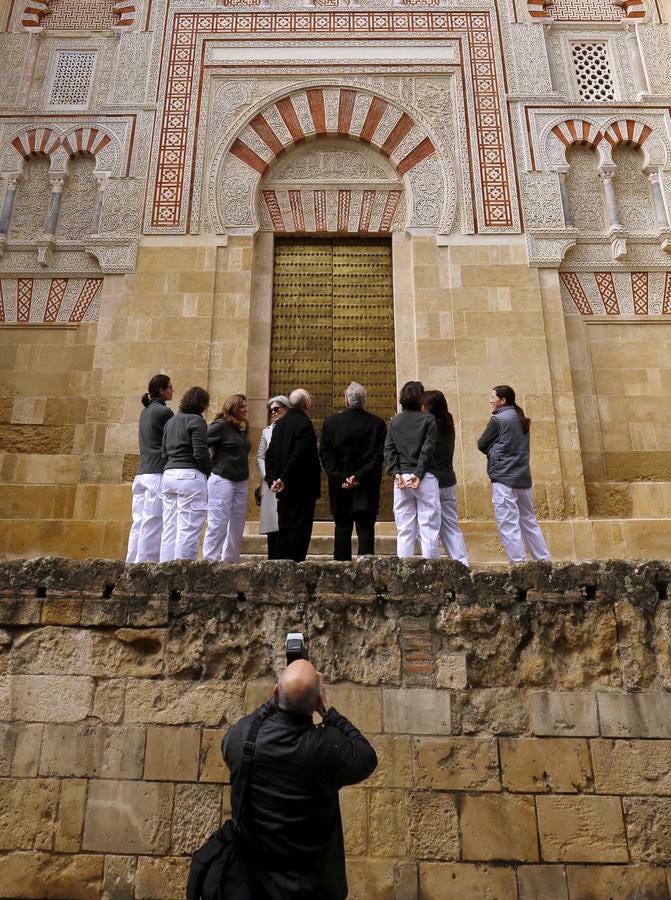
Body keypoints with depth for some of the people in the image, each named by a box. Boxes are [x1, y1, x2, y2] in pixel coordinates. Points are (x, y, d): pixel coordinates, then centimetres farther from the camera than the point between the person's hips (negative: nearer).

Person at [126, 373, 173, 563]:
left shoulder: (145, 412, 18)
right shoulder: (164, 411, -6)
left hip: (141, 473, 8)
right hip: (158, 473, -8)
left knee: (139, 522, 7)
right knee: (153, 523, -7)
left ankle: (132, 563, 8)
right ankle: (146, 563, -8)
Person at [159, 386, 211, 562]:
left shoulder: (171, 421, 18)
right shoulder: (196, 420, -7)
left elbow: (164, 453, 18)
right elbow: (200, 453, -14)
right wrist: (209, 472, 1)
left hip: (169, 474, 8)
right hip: (190, 475, -8)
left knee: (169, 528, 10)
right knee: (188, 529, -5)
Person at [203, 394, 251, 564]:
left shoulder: (243, 428, 14)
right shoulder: (220, 425, -8)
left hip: (241, 482, 8)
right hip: (222, 480, -8)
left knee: (237, 526, 11)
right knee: (218, 524, -6)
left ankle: (231, 561, 20)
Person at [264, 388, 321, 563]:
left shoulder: (280, 424, 12)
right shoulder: (304, 423, -13)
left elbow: (270, 455, 10)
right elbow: (299, 456, -21)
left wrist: (273, 479, 4)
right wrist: (284, 479, -17)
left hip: (283, 489, 8)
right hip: (302, 489, -8)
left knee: (284, 530, 12)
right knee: (300, 529, -3)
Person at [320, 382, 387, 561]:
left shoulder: (331, 421, -1)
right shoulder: (377, 423, -2)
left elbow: (325, 454, -4)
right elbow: (379, 455, -8)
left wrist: (339, 477, -6)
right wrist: (360, 476, -10)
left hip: (340, 486, 1)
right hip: (367, 487, -1)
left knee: (342, 528, 10)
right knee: (365, 527, 3)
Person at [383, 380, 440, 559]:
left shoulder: (395, 421, 10)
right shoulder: (428, 419, 0)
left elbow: (388, 449, 2)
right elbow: (427, 449, -9)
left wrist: (396, 473, -4)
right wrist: (418, 474, -11)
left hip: (401, 477, 3)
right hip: (425, 478, -3)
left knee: (404, 529, 6)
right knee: (428, 527, 0)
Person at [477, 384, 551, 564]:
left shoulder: (498, 419, -8)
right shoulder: (521, 419, 15)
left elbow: (482, 444, -4)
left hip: (504, 477, -8)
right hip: (523, 477, 8)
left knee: (508, 524, -6)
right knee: (529, 521, 14)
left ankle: (518, 562, -8)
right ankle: (545, 560, 17)